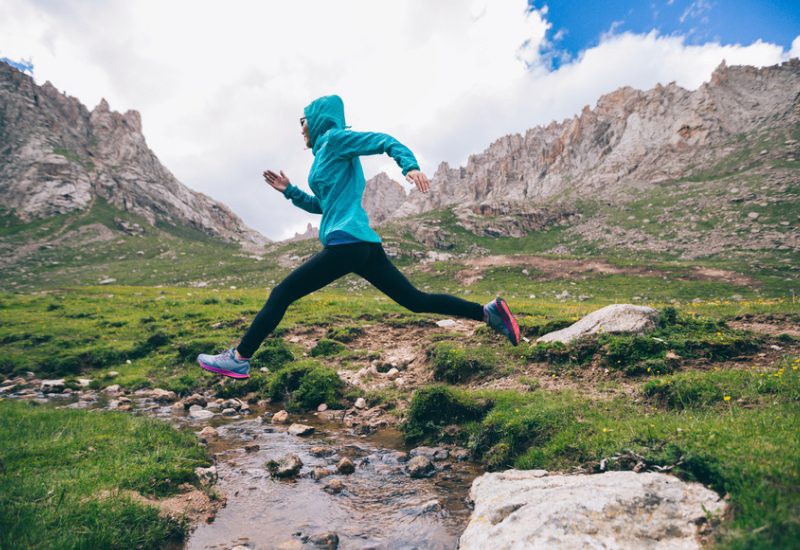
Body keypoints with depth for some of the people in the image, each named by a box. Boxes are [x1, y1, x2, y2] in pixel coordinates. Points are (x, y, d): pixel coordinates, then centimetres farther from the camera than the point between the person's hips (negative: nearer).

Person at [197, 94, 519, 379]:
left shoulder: (335, 138, 2)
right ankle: (489, 312, 5)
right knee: (416, 301, 7)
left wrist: (410, 166, -27)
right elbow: (322, 206, 34)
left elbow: (385, 142, -9)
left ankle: (238, 359, 8)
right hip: (363, 246, 10)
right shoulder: (324, 155, 28)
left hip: (347, 242, -10)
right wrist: (289, 191, 25)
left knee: (281, 294, -1)